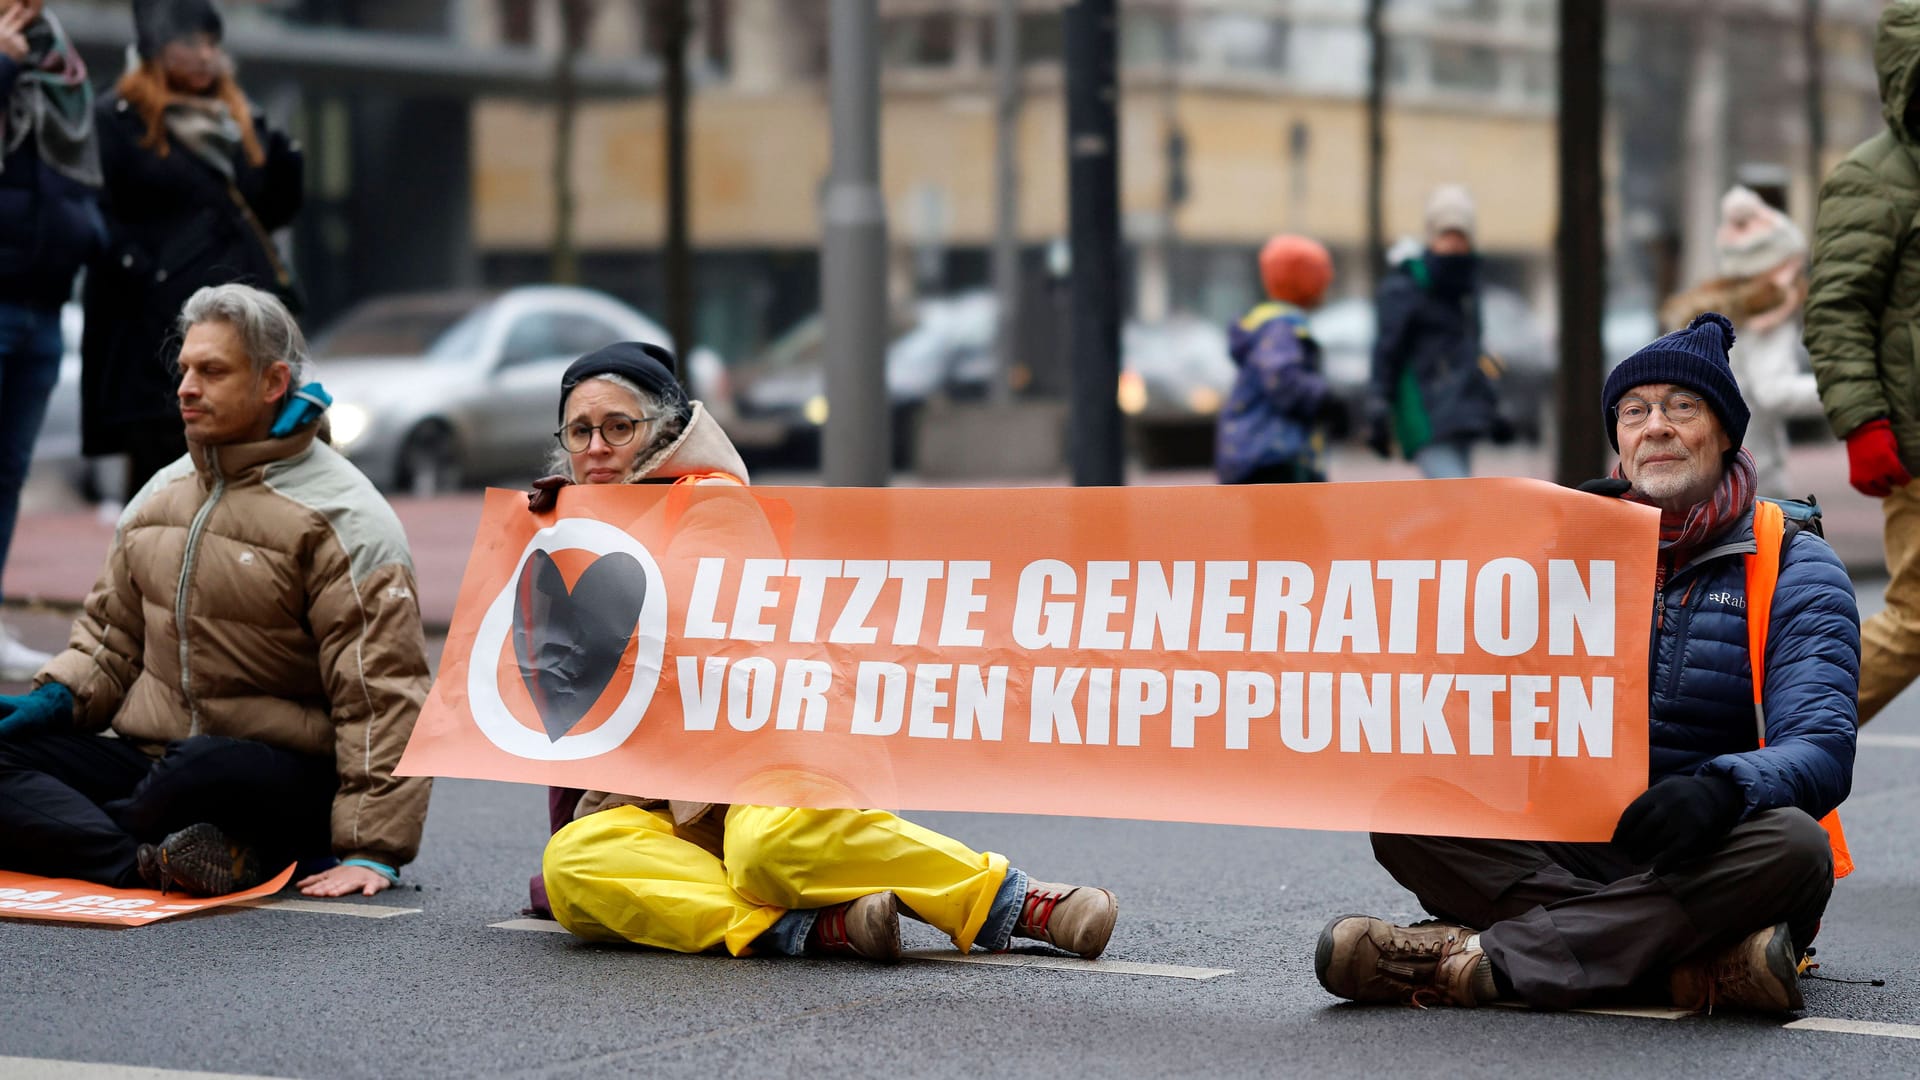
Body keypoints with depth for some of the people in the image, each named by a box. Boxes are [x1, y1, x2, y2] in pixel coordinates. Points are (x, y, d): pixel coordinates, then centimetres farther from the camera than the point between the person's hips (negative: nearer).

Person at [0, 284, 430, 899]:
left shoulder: (339, 518, -7)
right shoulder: (160, 496, 15)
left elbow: (381, 693, -13)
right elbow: (112, 632, 26)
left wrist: (372, 851, -21)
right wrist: (56, 699, 2)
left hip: (286, 780, -6)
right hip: (146, 753, 6)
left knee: (207, 771, -41)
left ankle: (51, 835, -19)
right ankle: (151, 863, -38)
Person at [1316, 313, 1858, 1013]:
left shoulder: (1797, 570, 1)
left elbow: (1821, 750, -12)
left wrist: (1721, 787, -33)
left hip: (1708, 867, -3)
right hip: (1563, 856, 3)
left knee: (1791, 846, -37)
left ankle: (1483, 958, -35)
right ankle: (1699, 969, -33)